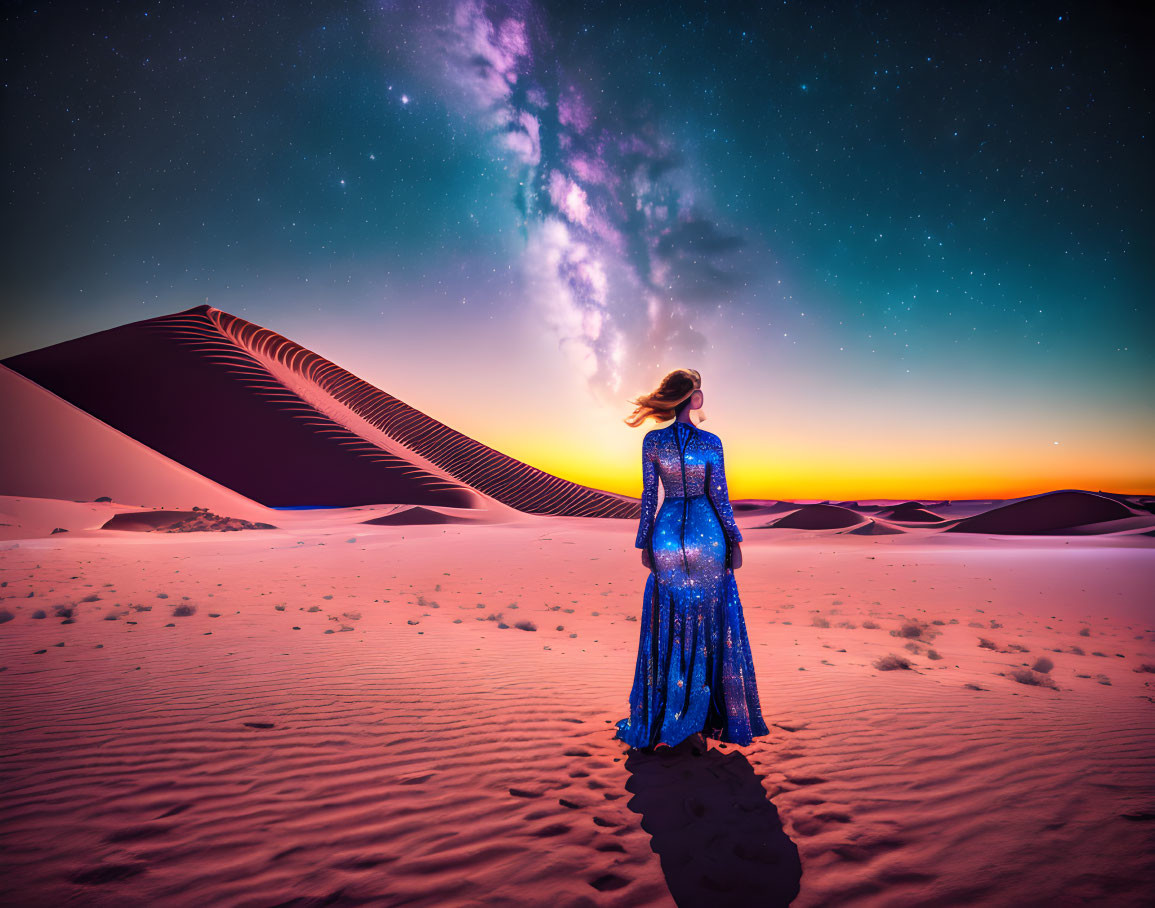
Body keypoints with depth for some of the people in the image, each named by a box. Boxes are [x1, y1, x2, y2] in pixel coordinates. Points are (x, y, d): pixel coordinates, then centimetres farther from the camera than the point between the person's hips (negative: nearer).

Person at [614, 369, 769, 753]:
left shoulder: (652, 441, -4)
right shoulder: (711, 443, -6)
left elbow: (649, 497, -1)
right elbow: (719, 497, -4)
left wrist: (644, 544, 7)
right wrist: (735, 541, 4)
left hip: (667, 534, 1)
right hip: (708, 535, -1)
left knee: (669, 625, 10)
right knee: (711, 622, 11)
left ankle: (665, 719, 19)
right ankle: (704, 714, 20)